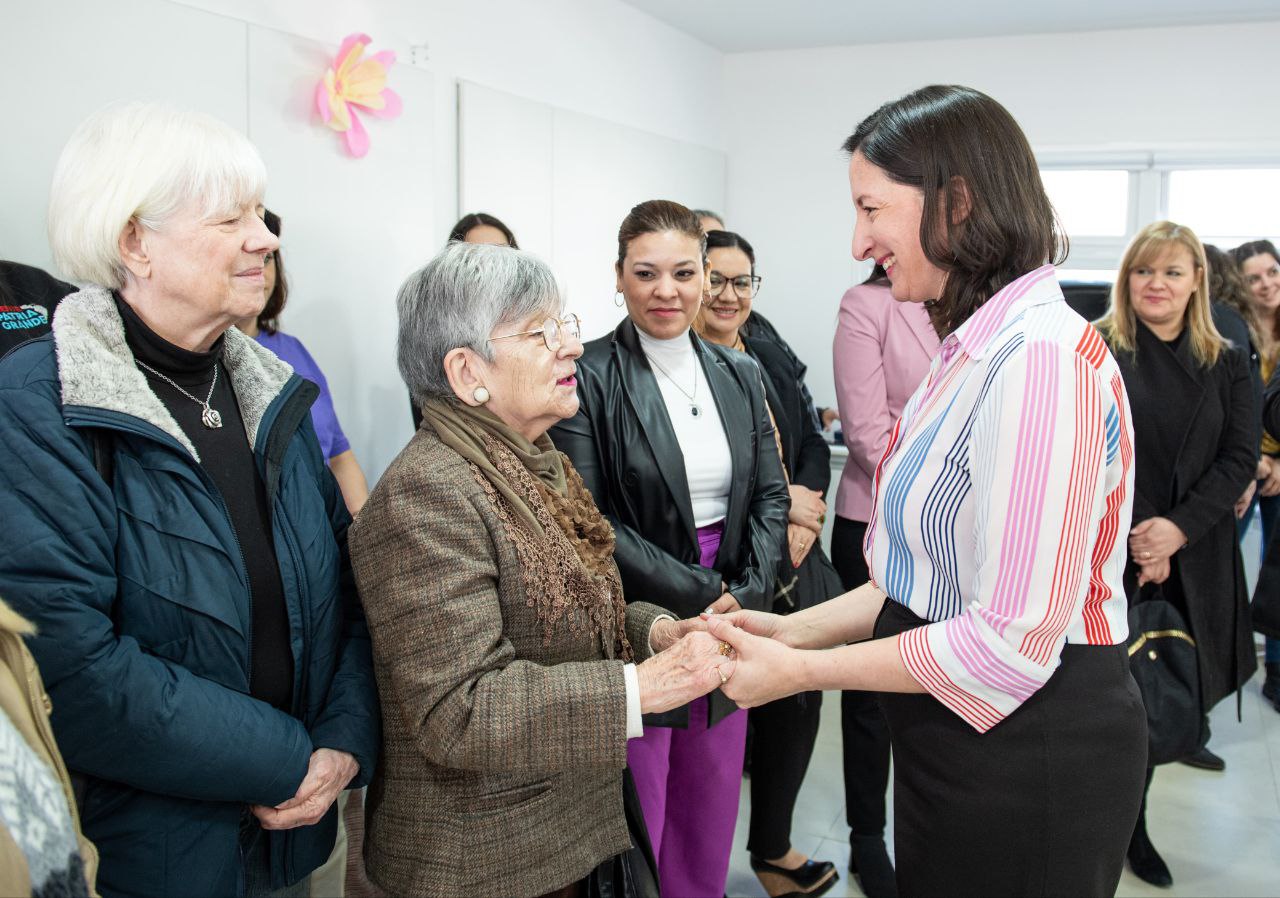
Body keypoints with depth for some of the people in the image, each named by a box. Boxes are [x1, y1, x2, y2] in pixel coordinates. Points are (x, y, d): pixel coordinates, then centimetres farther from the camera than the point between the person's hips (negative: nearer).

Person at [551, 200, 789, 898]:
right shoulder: (590, 378, -10)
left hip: (728, 626, 5)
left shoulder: (738, 374, 8)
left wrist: (748, 593, -6)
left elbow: (770, 494, 9)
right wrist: (697, 592, -17)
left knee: (711, 802, 17)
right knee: (636, 818, 7)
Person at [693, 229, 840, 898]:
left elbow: (813, 443, 14)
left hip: (791, 565, 7)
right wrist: (777, 505, -14)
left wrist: (805, 509, -5)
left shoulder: (769, 360, 14)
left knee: (798, 699, 12)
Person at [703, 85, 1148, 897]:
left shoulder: (1041, 358, -23)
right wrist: (797, 628, 3)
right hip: (957, 743, 9)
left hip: (1029, 749, -9)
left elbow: (1013, 640, -25)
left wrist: (801, 671, -17)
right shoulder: (975, 349, 9)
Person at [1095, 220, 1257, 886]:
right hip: (1108, 552, -3)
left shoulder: (1226, 363, 9)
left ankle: (1132, 826, 25)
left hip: (1193, 557, 3)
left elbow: (1239, 458, 2)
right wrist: (1134, 542, -13)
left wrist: (1177, 528, -12)